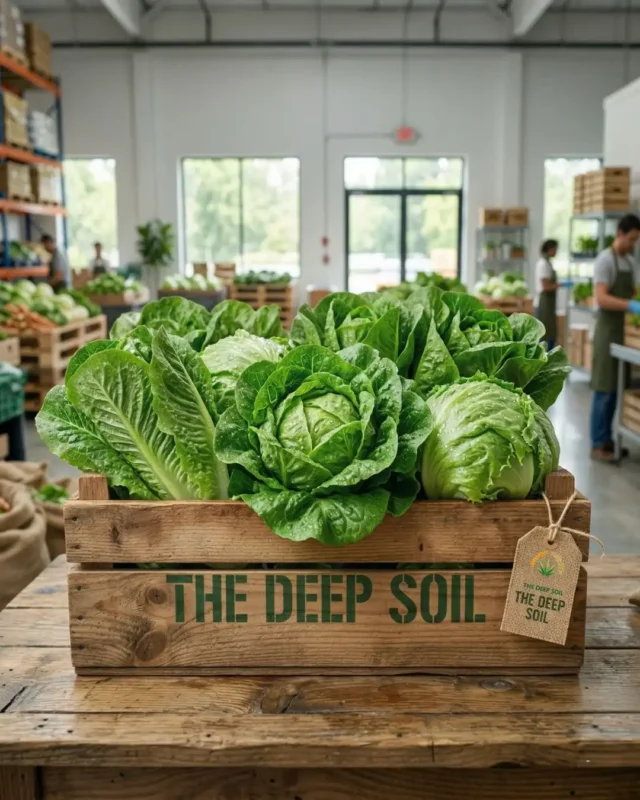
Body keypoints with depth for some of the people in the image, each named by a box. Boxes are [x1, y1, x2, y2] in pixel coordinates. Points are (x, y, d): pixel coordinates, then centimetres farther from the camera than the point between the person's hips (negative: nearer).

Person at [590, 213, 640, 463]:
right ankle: (598, 444, 1)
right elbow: (601, 298, -21)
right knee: (605, 389, -5)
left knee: (616, 388, 11)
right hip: (608, 331, -8)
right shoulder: (605, 260, -11)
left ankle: (607, 438, 20)